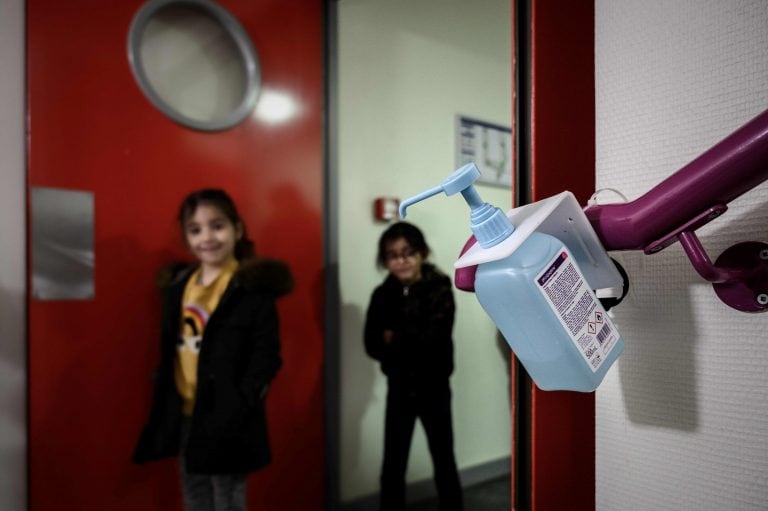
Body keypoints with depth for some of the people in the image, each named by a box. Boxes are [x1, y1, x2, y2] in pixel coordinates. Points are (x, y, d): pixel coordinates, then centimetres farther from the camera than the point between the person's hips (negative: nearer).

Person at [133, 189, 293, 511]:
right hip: (184, 417, 7)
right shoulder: (178, 284, 8)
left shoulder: (253, 287, -12)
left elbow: (266, 355, -15)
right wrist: (163, 410, 9)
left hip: (226, 420, -7)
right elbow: (167, 352, 14)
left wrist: (238, 408, -22)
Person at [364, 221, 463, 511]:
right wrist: (413, 345, -23)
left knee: (444, 461, 12)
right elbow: (373, 345, -8)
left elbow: (433, 341, -22)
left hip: (433, 388, -2)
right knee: (393, 466, 9)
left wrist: (396, 339, -14)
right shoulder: (383, 295, -2)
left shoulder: (439, 292, -12)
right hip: (399, 388, 3)